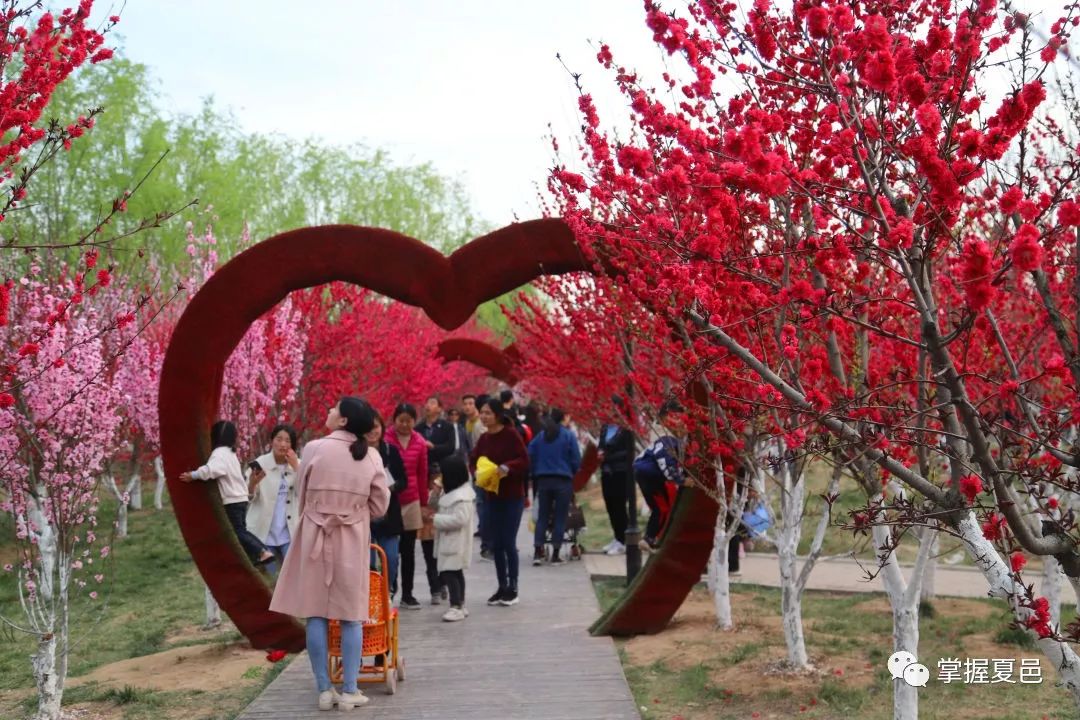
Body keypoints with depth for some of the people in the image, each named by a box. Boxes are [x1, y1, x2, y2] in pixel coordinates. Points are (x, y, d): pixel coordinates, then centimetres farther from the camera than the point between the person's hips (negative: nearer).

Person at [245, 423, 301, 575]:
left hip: (289, 533, 2)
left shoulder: (298, 464, 3)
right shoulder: (260, 463, -5)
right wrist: (252, 484, -29)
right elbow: (248, 498, -8)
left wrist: (295, 467, -15)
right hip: (264, 533, -2)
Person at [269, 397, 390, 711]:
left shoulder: (314, 449, -8)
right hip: (353, 539, 1)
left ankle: (324, 690, 10)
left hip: (316, 537, -1)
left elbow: (302, 497, 2)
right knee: (351, 614, 8)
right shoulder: (371, 456, -3)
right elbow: (380, 506, 3)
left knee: (316, 613, 7)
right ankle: (349, 691, 9)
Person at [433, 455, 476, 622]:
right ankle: (460, 605, 24)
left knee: (449, 573, -11)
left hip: (455, 543, -11)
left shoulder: (462, 496, -21)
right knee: (456, 573, 16)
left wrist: (436, 519, -22)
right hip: (449, 541, 11)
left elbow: (459, 519, -28)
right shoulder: (454, 492, 13)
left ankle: (456, 607, -8)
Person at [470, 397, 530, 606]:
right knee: (495, 544, 9)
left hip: (512, 497, -6)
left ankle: (513, 588, 9)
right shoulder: (483, 438, 7)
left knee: (508, 543, -4)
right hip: (491, 497, 6)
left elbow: (524, 460, -15)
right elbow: (473, 461, 10)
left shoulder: (511, 434, -11)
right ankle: (502, 587, 20)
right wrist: (477, 472, -10)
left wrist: (507, 467, -29)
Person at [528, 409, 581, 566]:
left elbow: (530, 457, 4)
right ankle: (555, 555, 6)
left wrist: (536, 474, 13)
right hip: (563, 480, -3)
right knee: (560, 517, 4)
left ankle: (538, 552, 2)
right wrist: (572, 473, 12)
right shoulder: (569, 436, -6)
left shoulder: (540, 436, 6)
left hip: (543, 480, 3)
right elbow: (576, 460, -5)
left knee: (542, 516, 9)